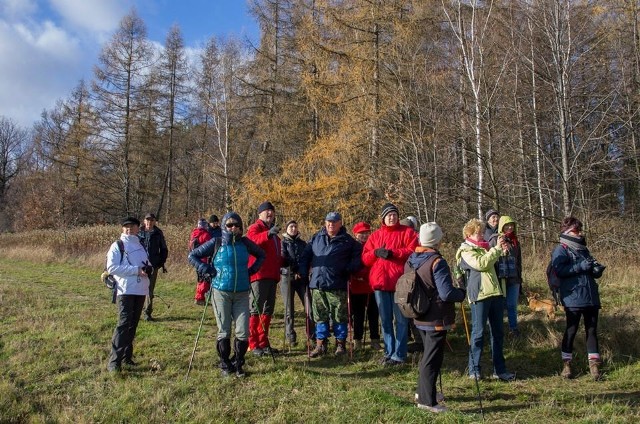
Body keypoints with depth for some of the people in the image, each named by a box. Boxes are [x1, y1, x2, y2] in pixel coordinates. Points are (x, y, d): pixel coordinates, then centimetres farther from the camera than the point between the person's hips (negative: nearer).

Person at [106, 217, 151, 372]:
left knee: (133, 324, 11)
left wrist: (148, 269, -1)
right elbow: (111, 267, -12)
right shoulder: (117, 246, -2)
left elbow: (146, 264, 24)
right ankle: (114, 361, -11)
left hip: (141, 290, 6)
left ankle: (126, 356, 22)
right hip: (125, 290, -6)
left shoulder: (141, 246, 16)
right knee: (124, 323, -14)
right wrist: (136, 270, -17)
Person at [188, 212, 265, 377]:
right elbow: (192, 256, 3)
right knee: (224, 332, 5)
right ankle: (225, 364, 23)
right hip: (221, 293, -2)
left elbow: (261, 255, 20)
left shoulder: (245, 243, 4)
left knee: (243, 332, -1)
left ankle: (238, 364, 19)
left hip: (242, 293, 2)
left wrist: (251, 271, 8)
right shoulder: (216, 243, -3)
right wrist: (207, 270, -6)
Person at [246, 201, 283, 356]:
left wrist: (282, 261, 13)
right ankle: (253, 344, 1)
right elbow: (252, 240, -29)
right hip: (259, 275, -9)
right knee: (256, 309, -6)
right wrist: (268, 234, -45)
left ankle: (263, 343, 23)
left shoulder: (273, 231, 24)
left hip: (271, 275, 9)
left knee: (268, 310, 14)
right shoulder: (255, 228, -3)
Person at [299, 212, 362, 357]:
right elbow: (306, 255, 16)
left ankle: (341, 344, 16)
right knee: (320, 317, 9)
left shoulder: (348, 240, 3)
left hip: (337, 286, -3)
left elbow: (358, 255, 5)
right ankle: (320, 344, 16)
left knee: (339, 316, 3)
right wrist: (304, 273, 7)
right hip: (317, 285, 3)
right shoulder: (316, 238, 12)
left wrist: (349, 269, -6)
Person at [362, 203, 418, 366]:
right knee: (385, 320, 11)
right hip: (380, 282, 5)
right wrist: (376, 252, -9)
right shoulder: (375, 235, 16)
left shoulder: (407, 232, 4)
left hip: (400, 282, -4)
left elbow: (413, 252, -9)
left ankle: (399, 355, 6)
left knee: (401, 320, 0)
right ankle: (389, 352, 22)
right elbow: (365, 258, 12)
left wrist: (393, 253, -18)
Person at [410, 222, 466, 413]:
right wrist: (462, 293, -6)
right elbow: (446, 293, -25)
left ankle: (422, 392, 34)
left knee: (427, 355, 23)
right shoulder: (437, 262, -21)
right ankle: (427, 401, 7)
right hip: (436, 319, -8)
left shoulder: (411, 260, 4)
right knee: (432, 359, 1)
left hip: (420, 318, 8)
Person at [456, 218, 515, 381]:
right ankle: (474, 369, 5)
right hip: (480, 294, -7)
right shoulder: (466, 251, -1)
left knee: (498, 332, 10)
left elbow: (497, 265, 28)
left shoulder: (484, 248, 21)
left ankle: (499, 369, 18)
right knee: (478, 332, -4)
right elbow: (481, 263, -18)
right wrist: (497, 249, -12)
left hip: (496, 293, 7)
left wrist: (502, 252, 11)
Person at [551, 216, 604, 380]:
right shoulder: (561, 250, -4)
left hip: (591, 296, 7)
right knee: (571, 330, 0)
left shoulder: (583, 249, 19)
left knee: (592, 329, 8)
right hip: (573, 298, -7)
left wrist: (596, 269, 4)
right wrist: (581, 266, -21)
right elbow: (559, 270, -18)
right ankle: (566, 364, 11)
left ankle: (594, 364, 15)